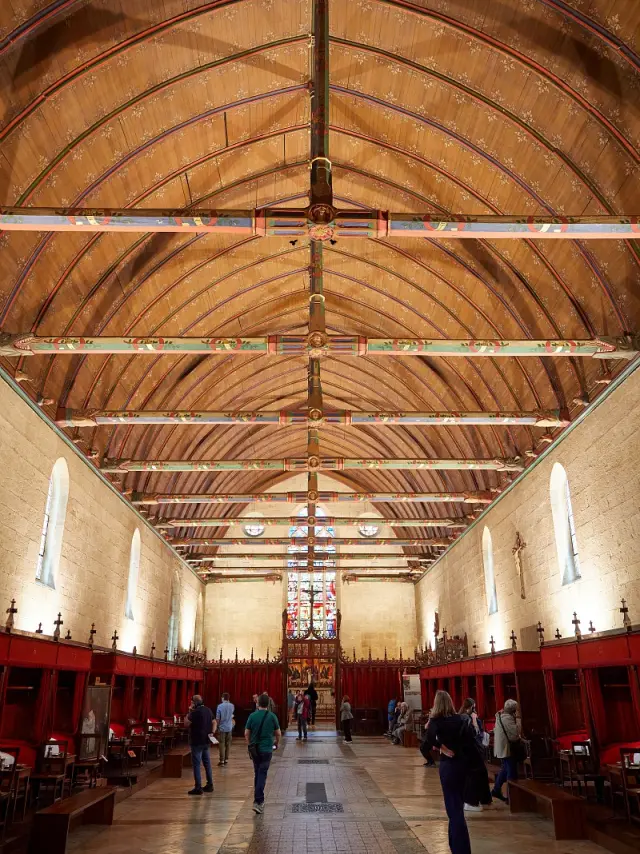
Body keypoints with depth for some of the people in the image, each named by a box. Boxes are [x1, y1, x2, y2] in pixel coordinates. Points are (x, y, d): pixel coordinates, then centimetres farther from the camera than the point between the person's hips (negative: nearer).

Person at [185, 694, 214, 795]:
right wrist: (212, 732, 7)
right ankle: (210, 785, 21)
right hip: (206, 741, 8)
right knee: (207, 763, 15)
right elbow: (214, 722, 14)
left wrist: (189, 712, -7)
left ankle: (198, 788, -1)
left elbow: (186, 723, -14)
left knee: (196, 764, -2)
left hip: (197, 741, -8)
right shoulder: (208, 710, 8)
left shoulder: (195, 712, -18)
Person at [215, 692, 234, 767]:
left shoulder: (220, 706, -12)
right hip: (229, 728, 4)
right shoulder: (232, 706, 0)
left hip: (222, 728, -4)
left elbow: (217, 718, -10)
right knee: (228, 744, 11)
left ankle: (222, 760, 1)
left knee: (221, 744, 2)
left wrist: (216, 727, 3)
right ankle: (226, 759, 15)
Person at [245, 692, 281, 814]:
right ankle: (258, 802, -12)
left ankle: (259, 800, 23)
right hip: (266, 749, -2)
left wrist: (249, 745, 16)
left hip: (254, 749, 2)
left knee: (257, 774, 17)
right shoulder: (272, 716, -7)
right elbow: (278, 733, 2)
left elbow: (246, 733, 0)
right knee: (262, 775, -1)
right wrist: (277, 743, 21)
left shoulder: (252, 716, -4)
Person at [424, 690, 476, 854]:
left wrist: (443, 748, -15)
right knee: (457, 804, 20)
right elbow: (471, 741, -2)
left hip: (448, 764, -6)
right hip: (462, 762, 6)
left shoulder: (436, 720, -10)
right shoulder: (461, 719, 3)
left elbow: (430, 738, -29)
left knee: (454, 806, 1)